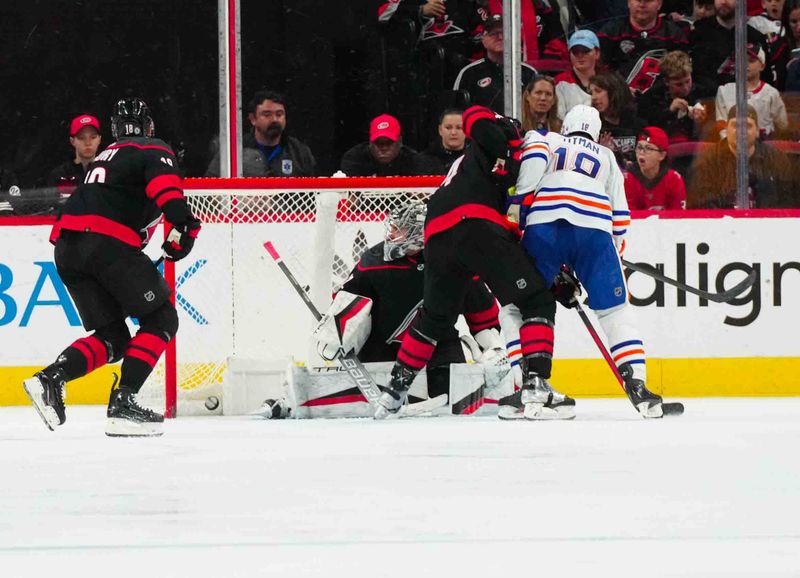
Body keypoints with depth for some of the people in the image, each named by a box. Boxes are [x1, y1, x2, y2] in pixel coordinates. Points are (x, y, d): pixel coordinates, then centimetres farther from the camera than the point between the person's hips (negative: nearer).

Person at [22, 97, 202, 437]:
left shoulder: (106, 158, 34)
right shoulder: (154, 151, 9)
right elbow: (165, 184, -13)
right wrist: (183, 223, -24)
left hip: (66, 246, 7)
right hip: (108, 241, -7)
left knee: (113, 337, 12)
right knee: (161, 320, 4)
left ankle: (51, 379, -10)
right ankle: (123, 402, -10)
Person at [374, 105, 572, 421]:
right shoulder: (508, 132, 19)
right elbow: (476, 117, -6)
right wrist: (506, 159, -10)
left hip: (437, 235, 8)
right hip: (475, 224, -8)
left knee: (435, 317, 27)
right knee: (537, 303, -3)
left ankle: (394, 392, 32)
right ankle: (536, 389, -17)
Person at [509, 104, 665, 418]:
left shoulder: (544, 139, 27)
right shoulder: (606, 158, 34)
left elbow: (532, 157, 1)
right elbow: (620, 216, 26)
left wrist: (519, 204, 2)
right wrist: (613, 254, 33)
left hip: (544, 226, -1)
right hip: (594, 228, 1)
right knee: (615, 310, 10)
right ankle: (636, 384, -4)